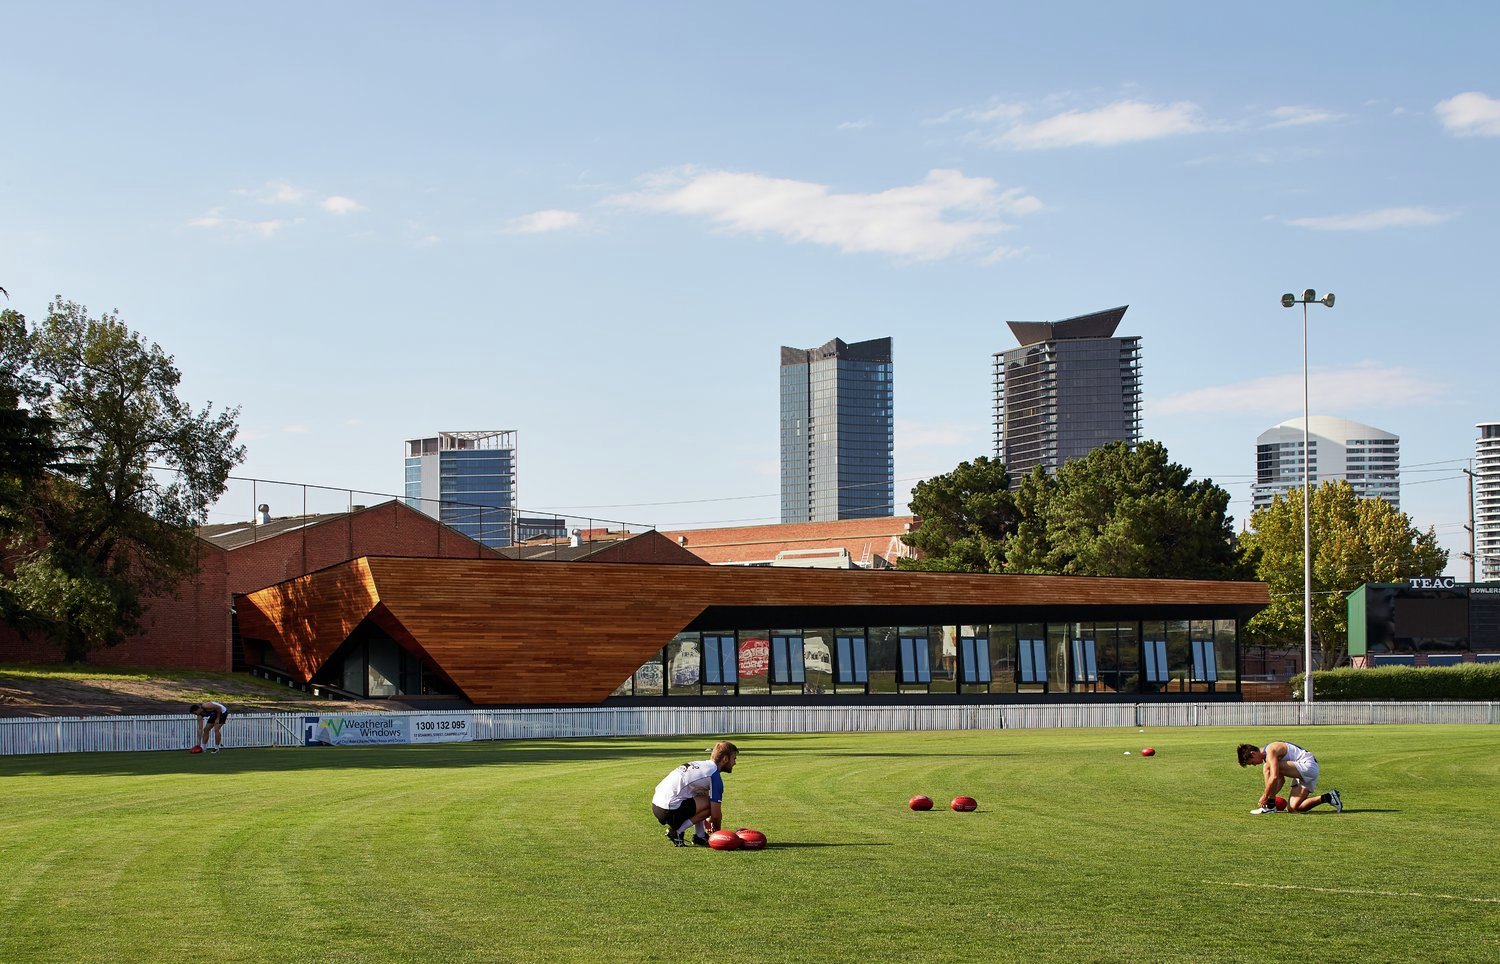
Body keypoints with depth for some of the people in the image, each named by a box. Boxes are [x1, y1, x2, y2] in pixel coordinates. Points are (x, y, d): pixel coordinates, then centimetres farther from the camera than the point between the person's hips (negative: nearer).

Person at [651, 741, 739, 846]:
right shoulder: (714, 775, -7)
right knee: (711, 805, -8)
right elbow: (716, 814, -6)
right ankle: (677, 832, -8)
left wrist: (705, 819, 44)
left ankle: (700, 836, 18)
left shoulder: (701, 764, 20)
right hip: (669, 810, -10)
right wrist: (718, 832, 13)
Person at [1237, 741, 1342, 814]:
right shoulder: (1269, 753, 17)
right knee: (1292, 808, 2)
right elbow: (1281, 779, 22)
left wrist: (1264, 796, -15)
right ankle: (1328, 798, 11)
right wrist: (1271, 796, 15)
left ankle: (1270, 806, -15)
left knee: (1267, 768, -20)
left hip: (1308, 766, -10)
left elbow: (1274, 777, -25)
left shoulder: (1270, 751, -15)